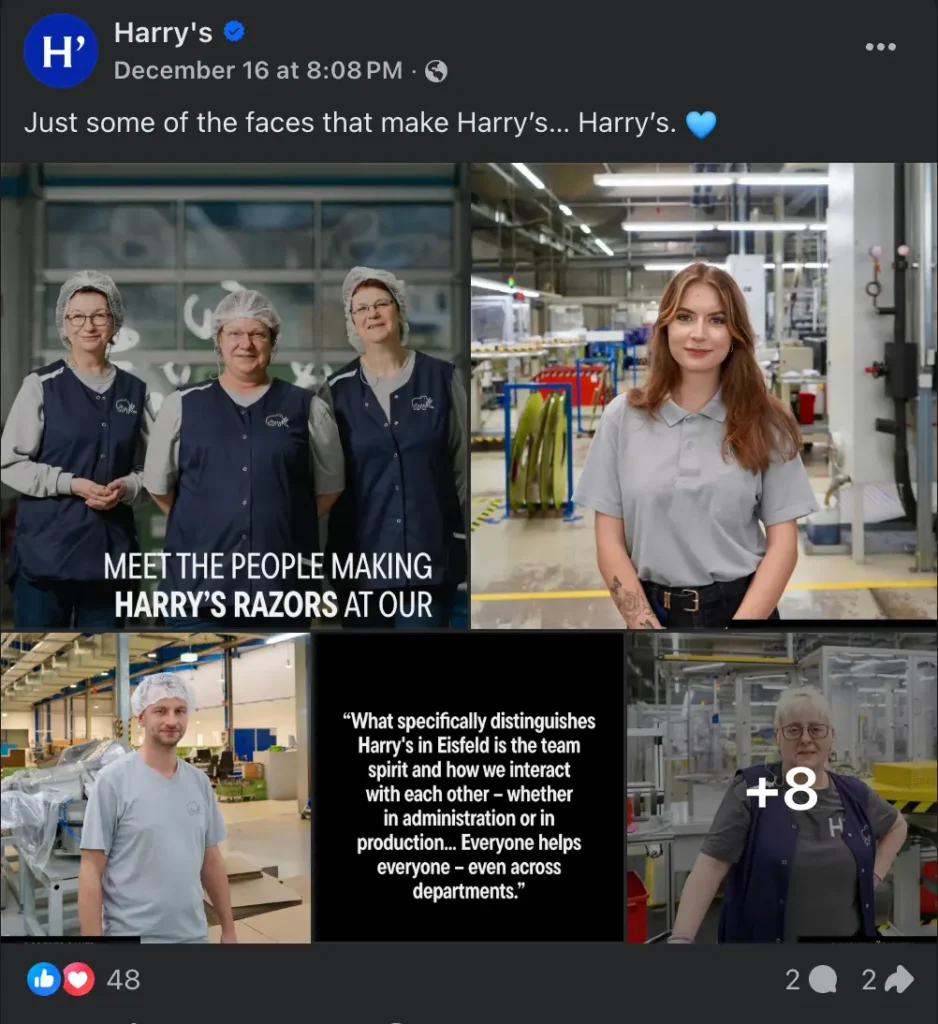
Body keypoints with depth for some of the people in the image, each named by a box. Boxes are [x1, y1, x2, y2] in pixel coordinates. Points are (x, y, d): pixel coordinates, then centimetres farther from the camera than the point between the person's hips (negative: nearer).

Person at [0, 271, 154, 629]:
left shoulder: (134, 391, 10)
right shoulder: (41, 386, -2)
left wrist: (126, 488, -8)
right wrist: (71, 484, -13)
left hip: (110, 547, 4)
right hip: (46, 546, -3)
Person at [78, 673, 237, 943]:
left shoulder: (200, 782, 6)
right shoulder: (113, 780, -10)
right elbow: (91, 870, -11)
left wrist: (228, 929, 11)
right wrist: (92, 941, -15)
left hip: (194, 934, 5)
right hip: (132, 934, -5)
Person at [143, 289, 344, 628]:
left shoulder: (306, 408, 7)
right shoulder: (182, 405, 7)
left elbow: (328, 486, 16)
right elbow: (158, 485, 14)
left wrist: (282, 523, 12)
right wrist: (206, 523, 12)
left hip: (282, 582, 1)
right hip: (198, 579, 0)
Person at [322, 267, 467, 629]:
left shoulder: (441, 378, 2)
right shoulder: (338, 390, 5)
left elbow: (463, 464, 5)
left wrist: (470, 538, 3)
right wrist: (325, 558, 8)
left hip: (430, 551, -1)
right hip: (362, 554, 1)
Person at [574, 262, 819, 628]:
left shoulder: (764, 422, -3)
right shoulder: (623, 418, -2)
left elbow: (782, 544, -5)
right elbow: (610, 542, -2)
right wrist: (650, 633, -12)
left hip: (744, 612, 0)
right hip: (656, 614, 1)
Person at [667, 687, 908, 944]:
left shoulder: (854, 795, 3)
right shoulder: (752, 791, -10)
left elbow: (897, 826, 23)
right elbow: (711, 864, -17)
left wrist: (875, 875, 6)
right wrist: (681, 938, -28)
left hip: (845, 937, 4)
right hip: (764, 940, -4)